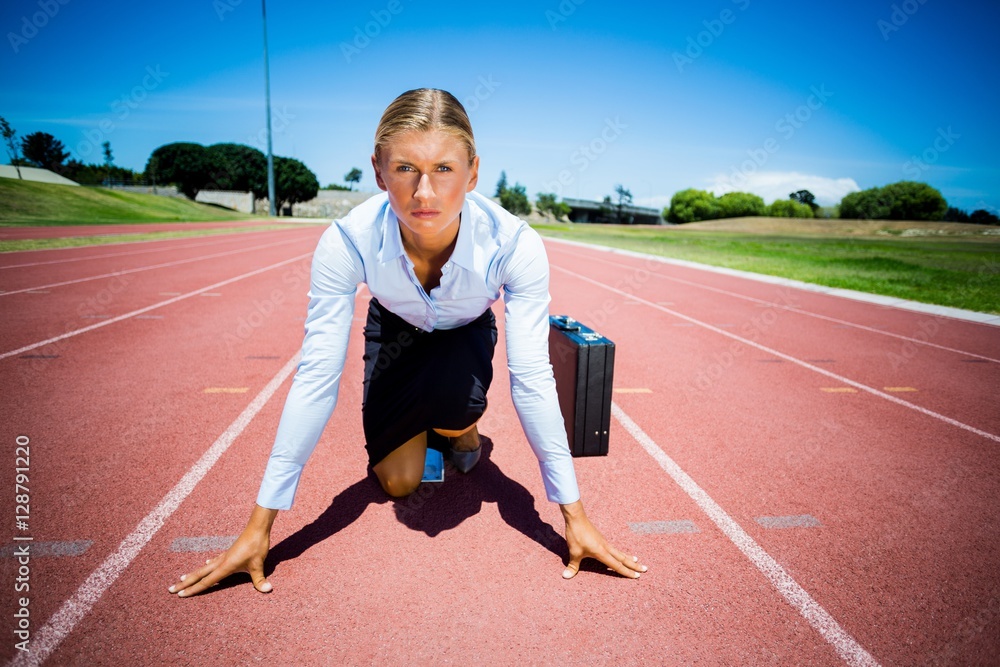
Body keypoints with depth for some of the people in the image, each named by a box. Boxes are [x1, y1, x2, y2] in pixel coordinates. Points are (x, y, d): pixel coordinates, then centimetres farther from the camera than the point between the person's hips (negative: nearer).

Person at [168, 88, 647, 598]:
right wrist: (259, 526, -29)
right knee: (397, 483, -7)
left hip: (466, 334, 0)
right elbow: (315, 379, -31)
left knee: (453, 390, -34)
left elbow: (532, 382, -32)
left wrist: (574, 516, -30)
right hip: (395, 331, 1)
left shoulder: (515, 245, -37)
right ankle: (423, 427, 27)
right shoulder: (347, 242, -35)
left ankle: (464, 429, 4)